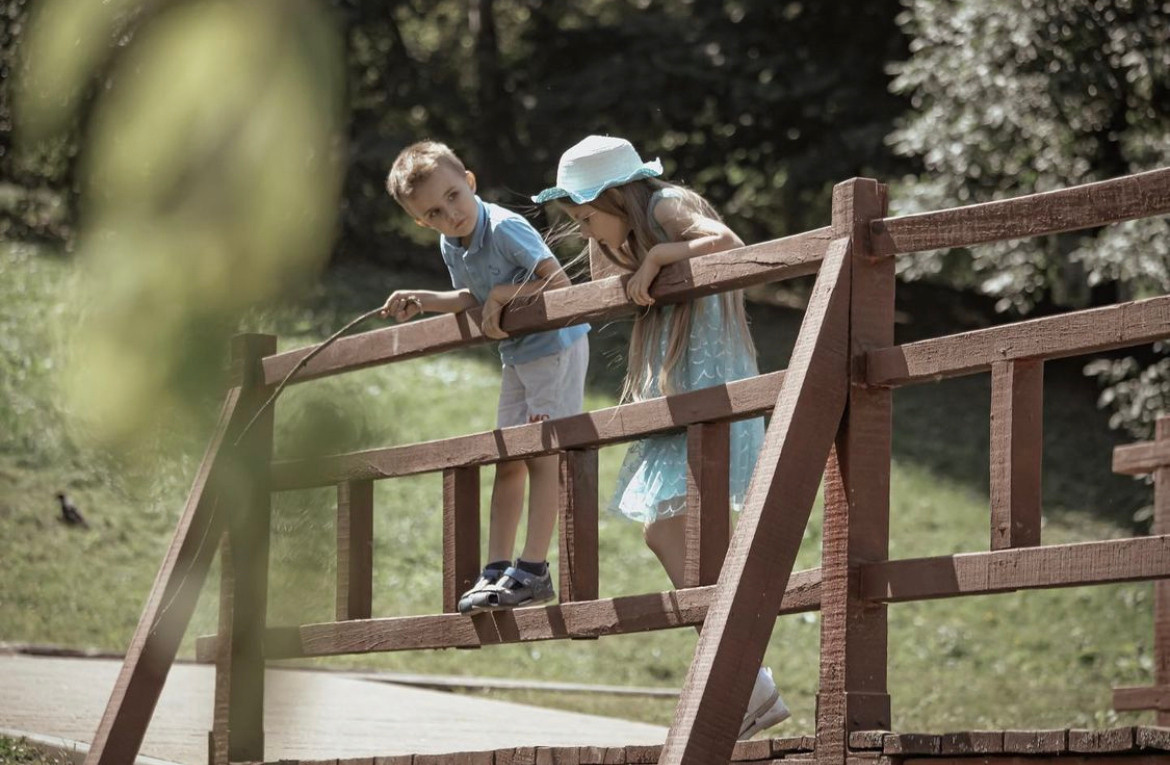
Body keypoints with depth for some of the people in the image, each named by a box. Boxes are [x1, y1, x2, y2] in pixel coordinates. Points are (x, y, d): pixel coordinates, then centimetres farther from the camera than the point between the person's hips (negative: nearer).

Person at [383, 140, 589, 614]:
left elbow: (559, 281, -26)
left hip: (556, 344, -9)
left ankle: (533, 570, -10)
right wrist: (422, 301, 2)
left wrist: (501, 296, -22)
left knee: (541, 452, -10)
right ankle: (497, 570, 10)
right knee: (507, 460, 8)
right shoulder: (450, 247, 2)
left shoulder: (505, 228, -23)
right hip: (516, 356, 9)